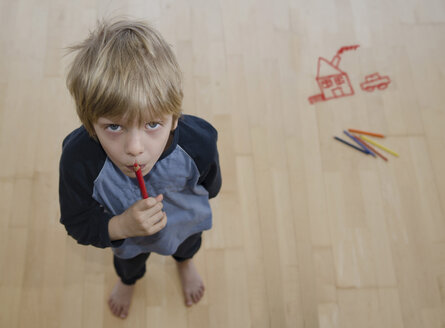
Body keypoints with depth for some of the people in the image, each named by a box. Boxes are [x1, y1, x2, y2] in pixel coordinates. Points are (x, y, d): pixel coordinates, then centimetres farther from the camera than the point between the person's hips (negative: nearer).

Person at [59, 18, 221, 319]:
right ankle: (128, 281, 76)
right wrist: (120, 226, -47)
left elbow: (210, 187, -16)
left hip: (185, 222, 1)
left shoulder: (199, 144, -42)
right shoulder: (79, 159, -45)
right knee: (129, 260, 37)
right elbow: (78, 224, -29)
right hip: (124, 234, 0)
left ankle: (185, 262, 78)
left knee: (188, 244, 38)